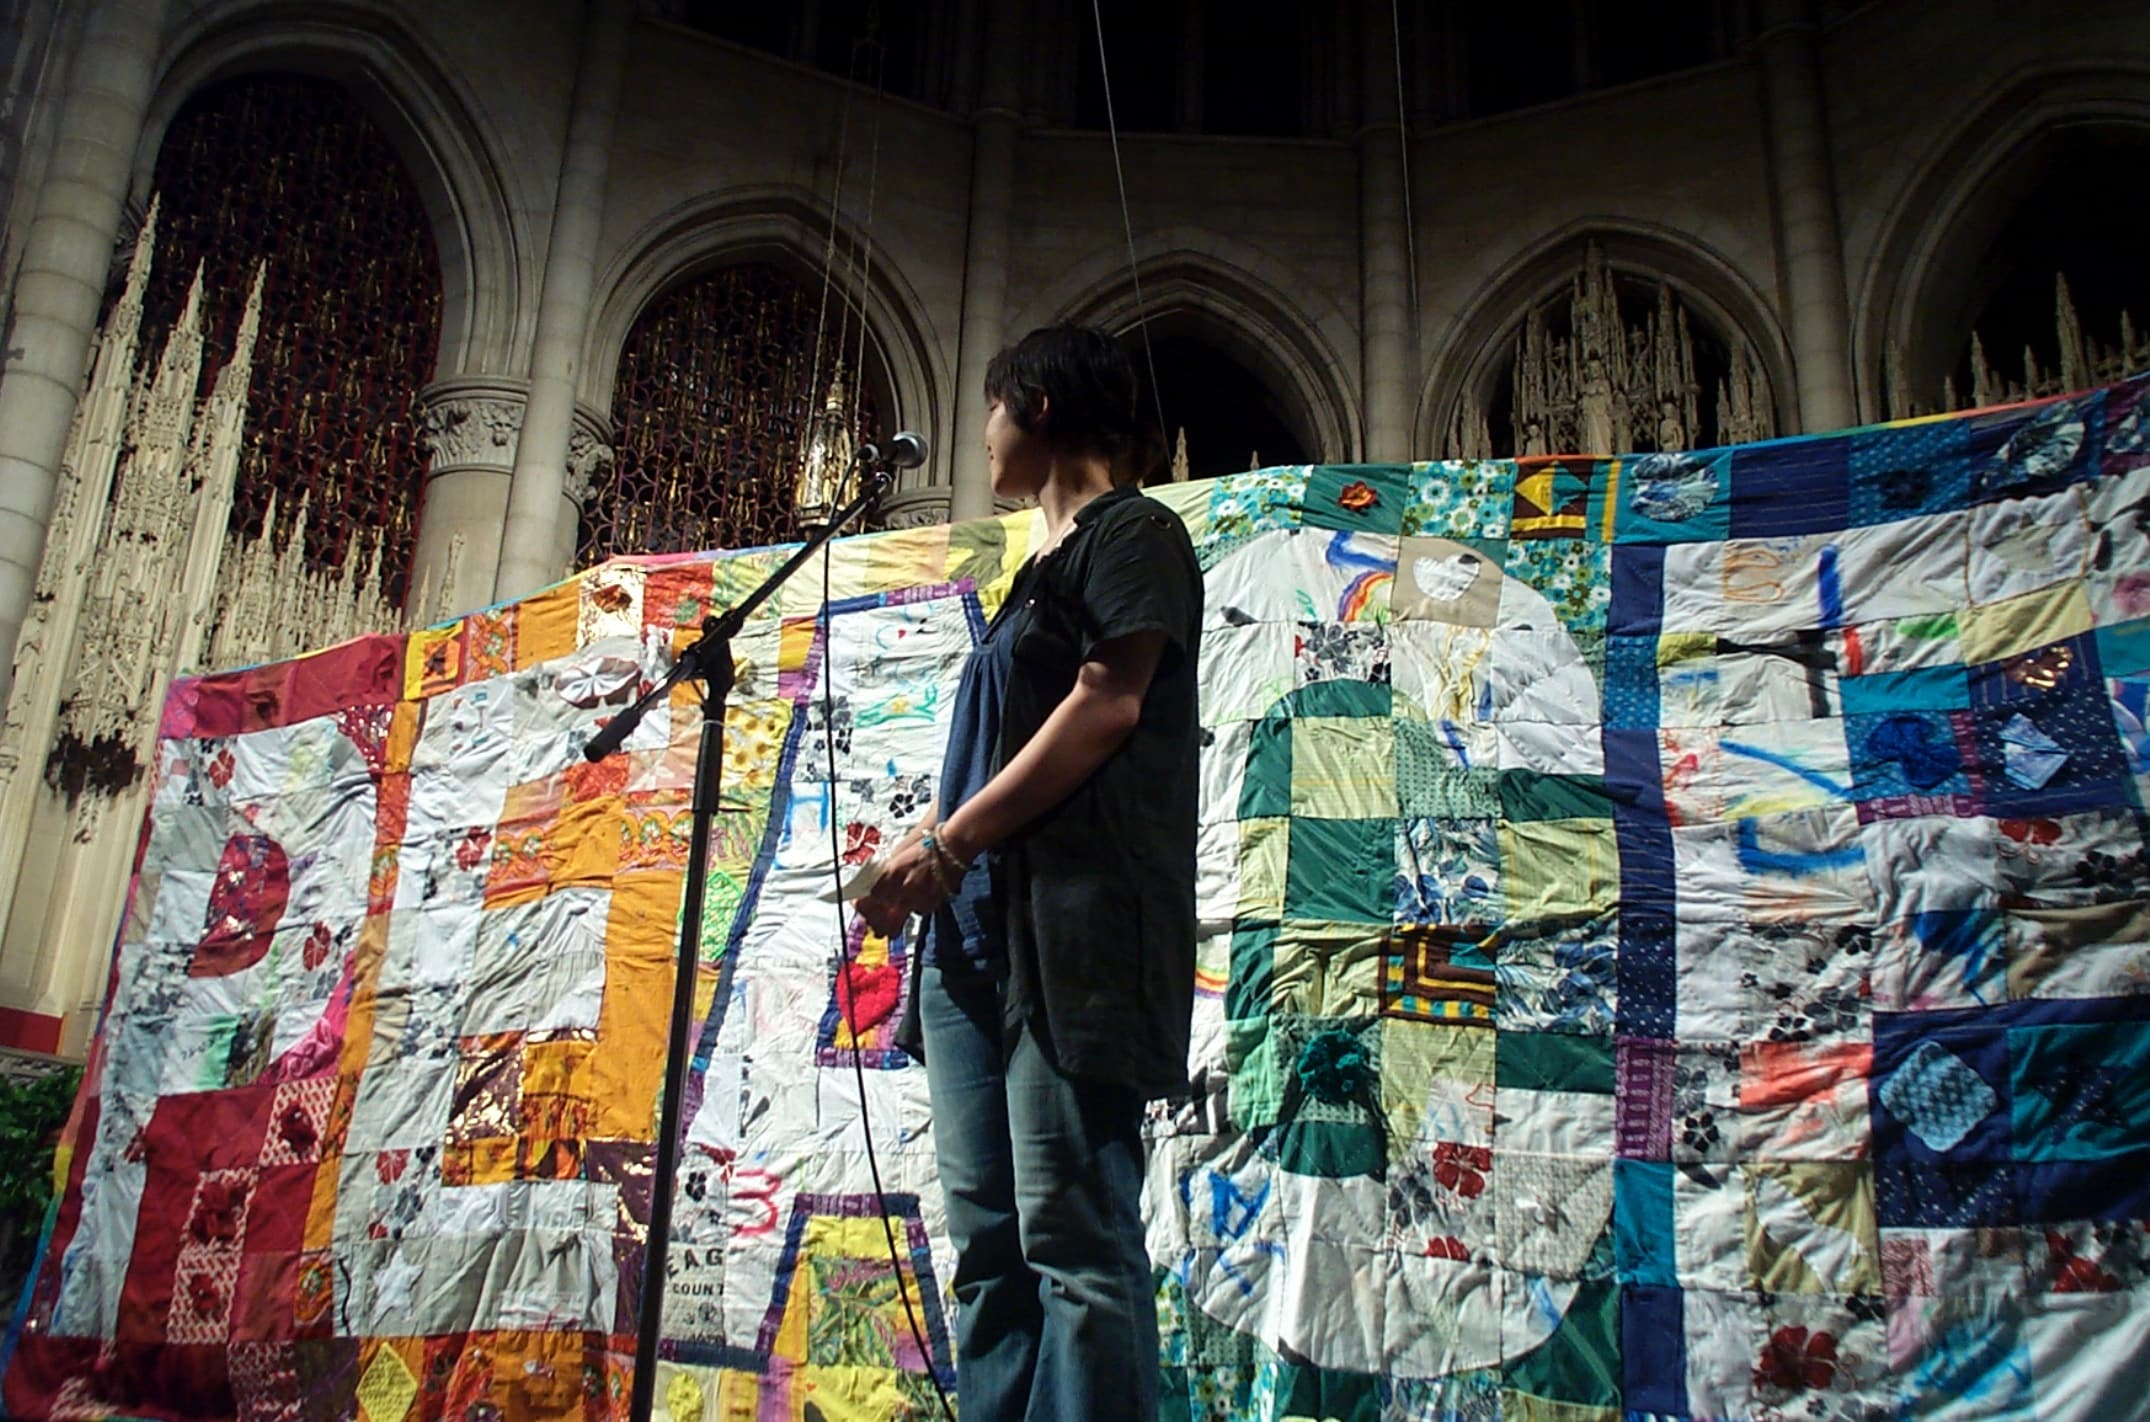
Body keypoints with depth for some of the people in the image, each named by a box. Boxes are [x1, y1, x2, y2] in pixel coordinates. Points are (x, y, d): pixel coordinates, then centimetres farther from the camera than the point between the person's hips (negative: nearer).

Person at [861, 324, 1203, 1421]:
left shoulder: (1132, 533, 2)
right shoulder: (1044, 568, 28)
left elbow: (1107, 706, -12)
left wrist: (950, 842, -13)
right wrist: (924, 850, 9)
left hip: (1071, 921, -9)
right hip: (977, 927, 10)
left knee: (1072, 1235, -12)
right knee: (987, 1238, 6)